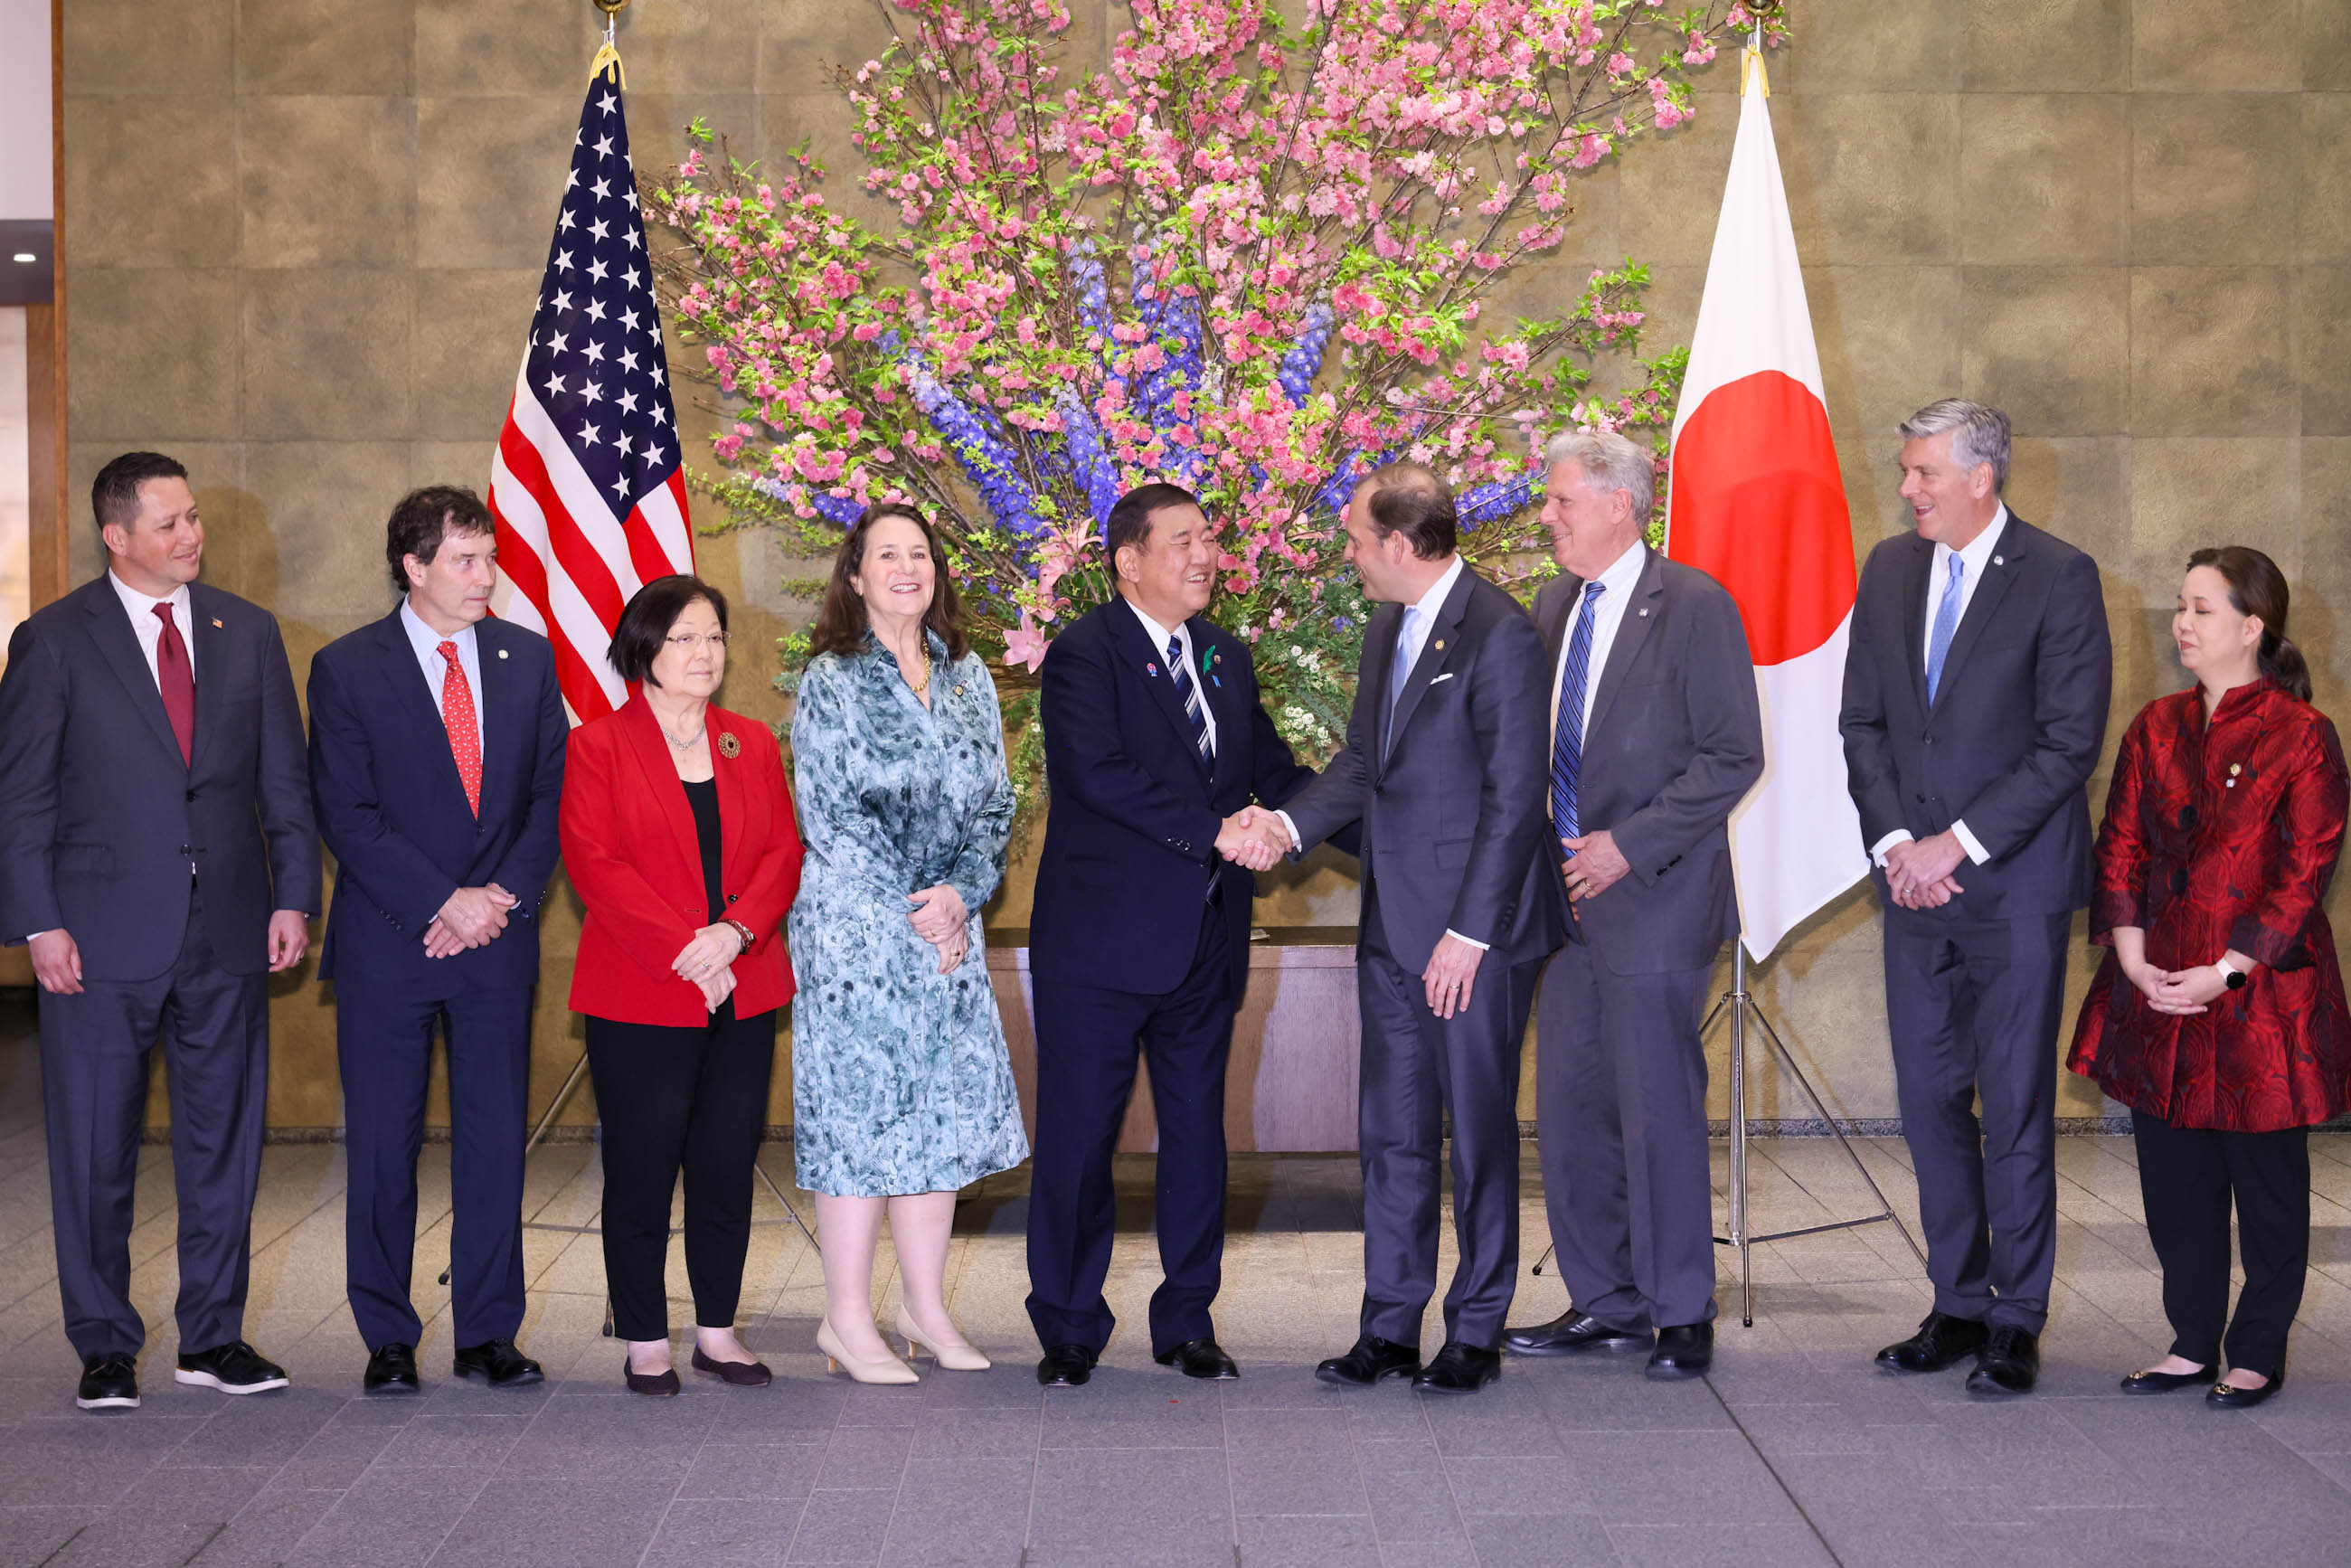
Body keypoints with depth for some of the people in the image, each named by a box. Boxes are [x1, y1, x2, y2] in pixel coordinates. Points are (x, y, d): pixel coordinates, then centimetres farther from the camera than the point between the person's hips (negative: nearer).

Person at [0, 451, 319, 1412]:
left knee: (224, 1136, 8)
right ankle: (104, 1347, 16)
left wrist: (293, 895, 2)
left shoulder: (248, 633, 9)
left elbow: (285, 780, 11)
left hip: (227, 933, 3)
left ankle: (213, 1337, 20)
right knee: (94, 1148, 3)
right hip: (102, 936, -3)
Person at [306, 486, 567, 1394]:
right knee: (382, 1147, 3)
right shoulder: (346, 669, -2)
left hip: (498, 942, 3)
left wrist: (506, 897, -6)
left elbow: (552, 793, 7)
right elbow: (346, 816, -7)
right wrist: (445, 902, -13)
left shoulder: (528, 658, 8)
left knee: (495, 1141, 5)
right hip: (386, 946, -2)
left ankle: (487, 1334, 15)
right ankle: (387, 1339, 15)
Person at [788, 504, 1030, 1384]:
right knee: (859, 1105, -4)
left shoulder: (968, 677, 11)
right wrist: (910, 913, -12)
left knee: (944, 1107, 6)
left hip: (946, 928, 5)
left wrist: (962, 893, -7)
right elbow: (829, 814, -8)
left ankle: (924, 1307, 16)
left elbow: (994, 801, 9)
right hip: (855, 931, -5)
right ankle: (847, 1319, 4)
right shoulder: (830, 680, -3)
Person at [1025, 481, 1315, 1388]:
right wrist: (1216, 830, -25)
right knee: (1078, 1135, 2)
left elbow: (1273, 769, 14)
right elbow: (1099, 773, -22)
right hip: (1101, 943, -6)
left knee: (1197, 1133, 12)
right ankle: (1070, 1328, 17)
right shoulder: (1084, 654, -8)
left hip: (1205, 941, 6)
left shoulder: (1227, 657, 14)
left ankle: (1187, 1322, 24)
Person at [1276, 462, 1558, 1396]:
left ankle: (1476, 1333, 15)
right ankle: (1389, 1327, 18)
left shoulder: (1499, 634, -13)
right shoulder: (1385, 632, 13)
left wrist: (1468, 933, -17)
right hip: (1392, 931, 8)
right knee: (1392, 1132, 10)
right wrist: (1290, 825, -3)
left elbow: (1515, 797, -16)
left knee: (1480, 1133, 4)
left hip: (1475, 933, -8)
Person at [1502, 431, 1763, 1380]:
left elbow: (1733, 758, -12)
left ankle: (1682, 1314, 11)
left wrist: (1629, 844, -16)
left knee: (1659, 1112, -2)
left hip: (1655, 900, -7)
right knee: (1570, 1107, 10)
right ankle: (1605, 1303, 22)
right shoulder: (1553, 605, 13)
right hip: (1568, 897, 7)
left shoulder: (1692, 606, -9)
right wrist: (1542, 848, 6)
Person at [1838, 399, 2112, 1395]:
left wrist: (1957, 844, -13)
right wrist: (1894, 842, -3)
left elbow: (2070, 742, -10)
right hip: (1915, 875, 5)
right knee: (1929, 1098, 8)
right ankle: (1958, 1307, 19)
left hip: (2015, 882, -5)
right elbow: (1862, 719, 11)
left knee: (2016, 1104, 0)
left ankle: (2017, 1321, 11)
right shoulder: (1889, 569, 10)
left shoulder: (2060, 577, -7)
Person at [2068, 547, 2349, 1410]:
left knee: (2266, 1178, 6)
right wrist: (2131, 954, -6)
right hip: (2159, 987, 5)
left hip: (2261, 991, -5)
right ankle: (2192, 1344, 23)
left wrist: (2224, 973, -16)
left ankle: (2258, 1355, 19)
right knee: (2173, 1174, 10)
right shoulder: (2156, 729, 9)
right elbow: (2121, 846, 8)